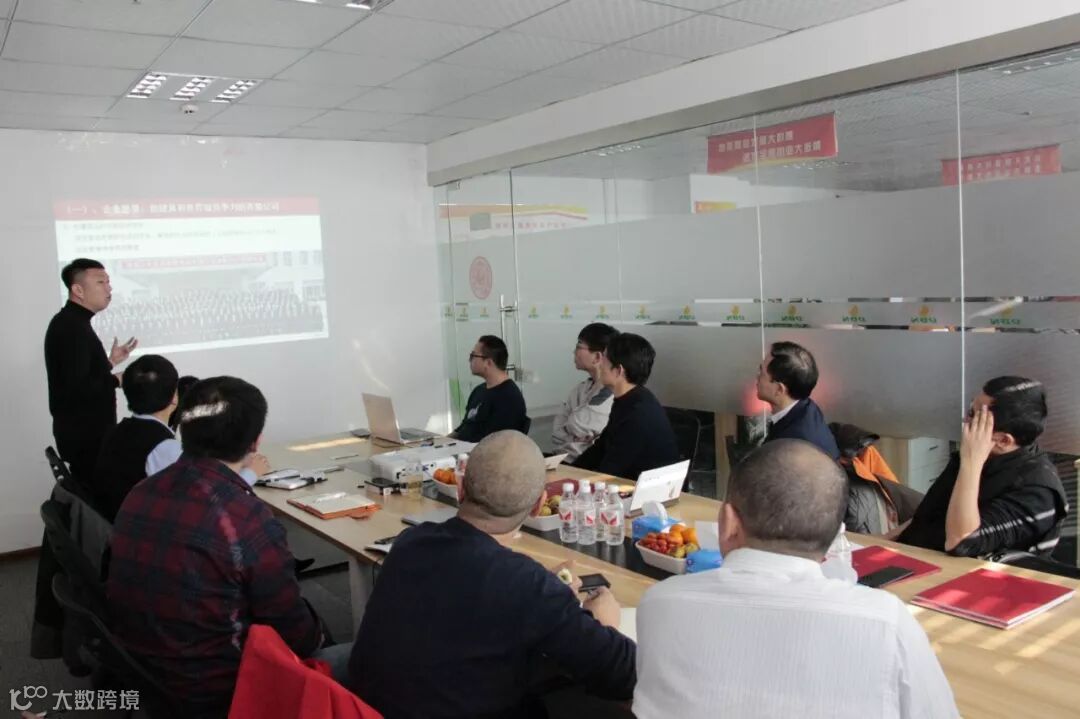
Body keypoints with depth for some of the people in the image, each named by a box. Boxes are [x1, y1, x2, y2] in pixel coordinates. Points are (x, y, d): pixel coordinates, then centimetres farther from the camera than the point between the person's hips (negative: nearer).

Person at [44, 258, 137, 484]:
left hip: (83, 431, 10)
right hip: (84, 436, -10)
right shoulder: (73, 327, -19)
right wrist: (117, 380, -15)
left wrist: (110, 361, 13)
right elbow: (77, 388, -27)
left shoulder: (70, 323, 13)